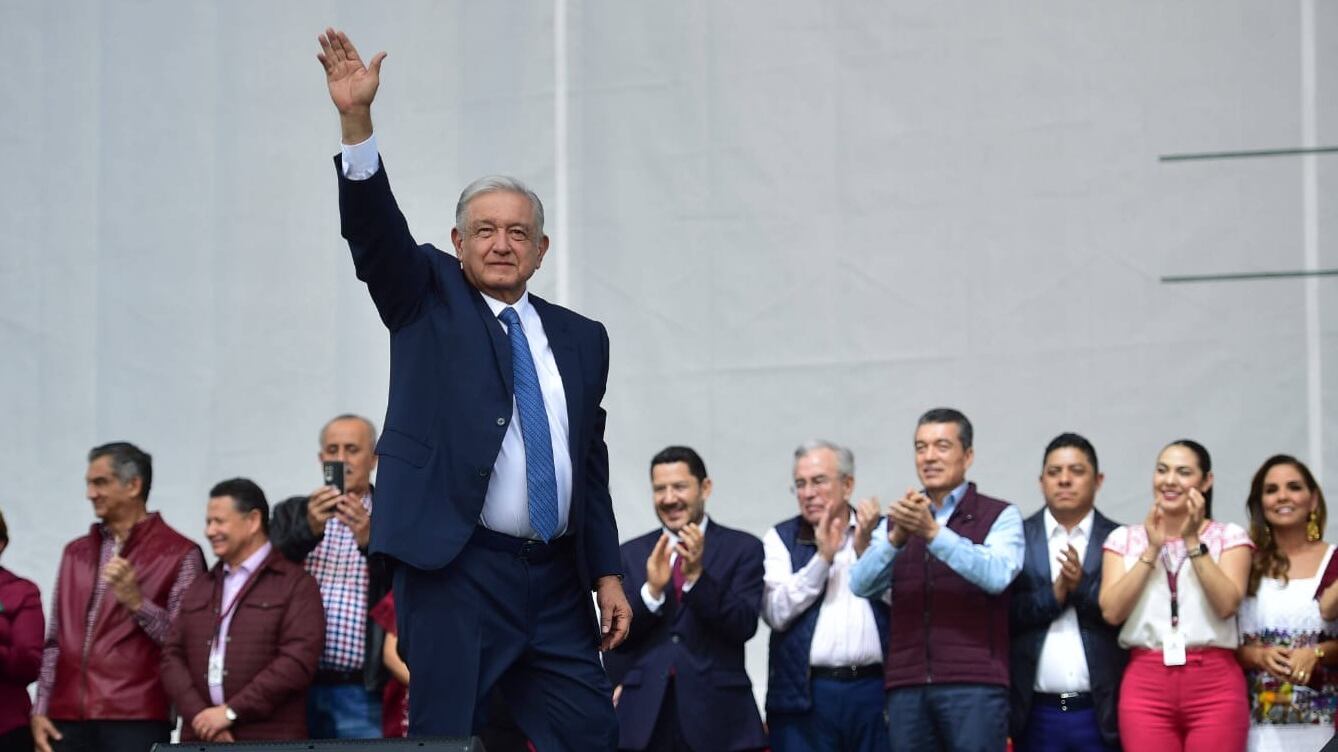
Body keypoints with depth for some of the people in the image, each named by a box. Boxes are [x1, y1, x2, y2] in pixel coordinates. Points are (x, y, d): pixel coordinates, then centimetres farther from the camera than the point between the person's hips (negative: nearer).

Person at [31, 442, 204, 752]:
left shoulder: (179, 554, 1)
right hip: (67, 722, 5)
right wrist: (40, 710, 11)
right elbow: (54, 642, 19)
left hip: (136, 723, -5)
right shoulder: (76, 552, 19)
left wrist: (137, 602, -18)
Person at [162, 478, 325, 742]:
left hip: (269, 740, -5)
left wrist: (231, 712, -13)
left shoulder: (295, 583, 1)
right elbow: (173, 655, 13)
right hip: (200, 738, 5)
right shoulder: (200, 587, 22)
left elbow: (298, 660, -11)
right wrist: (198, 715, -6)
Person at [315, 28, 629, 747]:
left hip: (556, 583, 4)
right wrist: (357, 120, -23)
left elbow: (592, 466, 16)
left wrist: (608, 574, 10)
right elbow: (375, 229, -10)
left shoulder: (581, 338, 15)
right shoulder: (429, 299, 8)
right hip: (454, 568, -4)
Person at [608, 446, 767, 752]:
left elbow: (744, 626, -5)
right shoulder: (631, 554, 11)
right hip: (645, 711, 2)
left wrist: (697, 576, -17)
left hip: (716, 711, -2)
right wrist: (652, 589, -12)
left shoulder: (742, 549, 5)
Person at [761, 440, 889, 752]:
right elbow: (777, 613, -4)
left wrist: (865, 548, -9)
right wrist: (822, 557, -8)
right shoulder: (781, 539, 9)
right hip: (805, 693, 0)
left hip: (873, 691, 1)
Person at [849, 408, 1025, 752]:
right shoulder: (896, 521, 16)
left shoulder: (999, 516, 5)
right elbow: (861, 584, 1)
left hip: (974, 684, -4)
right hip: (906, 686, 4)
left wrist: (933, 532, -23)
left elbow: (997, 575, -14)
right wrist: (896, 537, -17)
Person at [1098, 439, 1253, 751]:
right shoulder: (1125, 539, 11)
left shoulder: (1229, 536, 7)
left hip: (1214, 684, -1)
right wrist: (1152, 550, -5)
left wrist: (1193, 542, -10)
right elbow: (1111, 611, -3)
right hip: (1145, 683, 1)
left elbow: (1227, 604, -9)